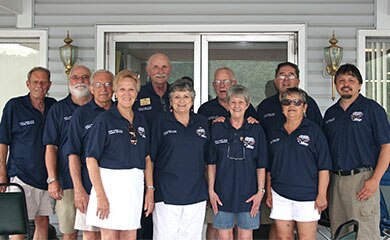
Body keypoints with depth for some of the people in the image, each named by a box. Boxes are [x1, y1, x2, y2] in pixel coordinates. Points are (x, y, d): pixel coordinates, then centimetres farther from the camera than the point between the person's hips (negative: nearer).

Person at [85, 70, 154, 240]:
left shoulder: (141, 121, 13)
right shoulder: (104, 119, -4)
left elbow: (147, 158, 14)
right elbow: (91, 158, -9)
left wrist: (150, 189, 5)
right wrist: (100, 195, -16)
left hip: (135, 185, 5)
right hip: (110, 182, -5)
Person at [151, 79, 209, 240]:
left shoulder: (202, 123, 10)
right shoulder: (161, 122, 1)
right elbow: (150, 157, 2)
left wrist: (210, 190, 13)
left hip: (196, 193, 3)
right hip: (166, 193, -3)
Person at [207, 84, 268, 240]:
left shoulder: (256, 130, 1)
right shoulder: (217, 129, 3)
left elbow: (261, 166, 3)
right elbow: (211, 164, 5)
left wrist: (261, 191, -3)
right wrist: (211, 190, 0)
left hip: (248, 194, 0)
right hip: (222, 193, 0)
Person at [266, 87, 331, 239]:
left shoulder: (314, 131, -1)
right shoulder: (274, 133, 12)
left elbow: (324, 167, -5)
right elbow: (269, 168, 16)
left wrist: (322, 195, -9)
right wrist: (268, 193, 11)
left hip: (307, 195, -4)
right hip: (280, 195, 4)